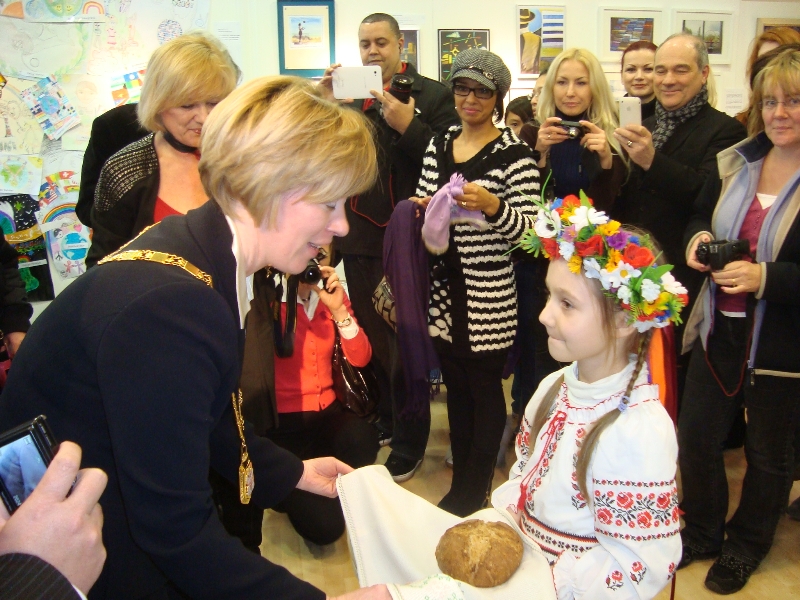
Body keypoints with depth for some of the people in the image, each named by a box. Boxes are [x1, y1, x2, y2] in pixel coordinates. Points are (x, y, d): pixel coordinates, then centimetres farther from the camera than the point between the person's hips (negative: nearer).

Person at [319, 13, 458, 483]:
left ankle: (409, 441, 20)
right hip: (360, 236, 4)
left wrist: (408, 126, -20)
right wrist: (329, 107, -11)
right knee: (369, 336, 14)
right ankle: (381, 420, 33)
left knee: (403, 341, 5)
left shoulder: (432, 95, -2)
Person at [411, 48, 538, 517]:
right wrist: (423, 209, -5)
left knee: (485, 389, 7)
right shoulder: (439, 144, 9)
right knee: (456, 386, 15)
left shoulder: (514, 153, -9)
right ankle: (462, 483, 31)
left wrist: (491, 206, -29)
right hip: (443, 290, 6)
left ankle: (473, 492, 21)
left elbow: (527, 229, -12)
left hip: (490, 297, -6)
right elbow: (423, 203, 18)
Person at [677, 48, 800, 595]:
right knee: (696, 436, 14)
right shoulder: (734, 163, 2)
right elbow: (700, 218, 15)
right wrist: (697, 240, -7)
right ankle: (701, 533, 39)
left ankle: (745, 547, 39)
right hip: (721, 329, 5)